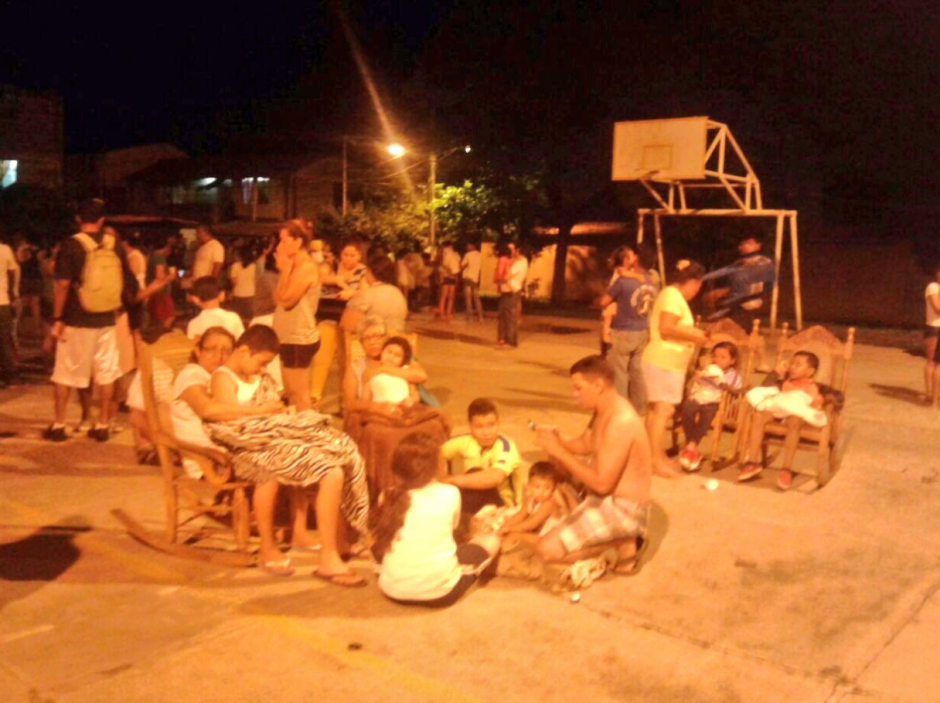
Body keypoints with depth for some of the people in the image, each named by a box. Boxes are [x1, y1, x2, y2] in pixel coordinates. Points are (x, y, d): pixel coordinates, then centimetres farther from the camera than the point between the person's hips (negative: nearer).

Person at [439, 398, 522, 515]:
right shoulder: (466, 441, -8)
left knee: (476, 474, -28)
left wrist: (453, 480, -38)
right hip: (473, 502, 5)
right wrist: (442, 480, -22)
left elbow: (495, 477, -40)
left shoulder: (505, 446, -24)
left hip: (501, 504, -5)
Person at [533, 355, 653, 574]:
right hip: (608, 497, 10)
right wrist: (557, 442, -3)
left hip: (622, 509, -10)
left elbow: (601, 483, -28)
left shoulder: (620, 422, -28)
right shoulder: (605, 410, 3)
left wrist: (559, 452, -22)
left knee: (546, 550, -18)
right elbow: (585, 445, 18)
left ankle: (622, 542, -2)